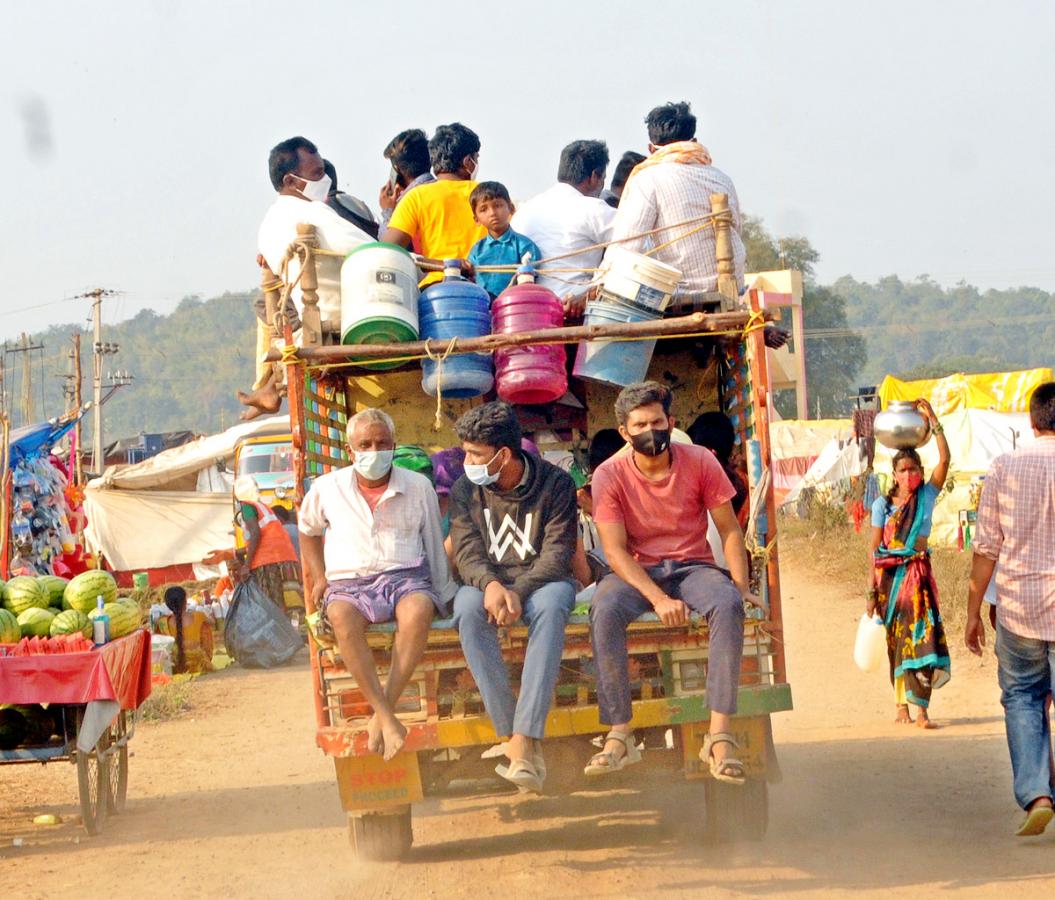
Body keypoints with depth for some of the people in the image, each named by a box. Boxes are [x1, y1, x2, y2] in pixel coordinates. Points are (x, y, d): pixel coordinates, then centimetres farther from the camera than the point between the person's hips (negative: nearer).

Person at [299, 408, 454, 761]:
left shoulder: (418, 487, 11)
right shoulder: (327, 489, 12)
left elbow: (434, 543, 19)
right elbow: (308, 530, 31)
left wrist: (443, 595, 16)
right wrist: (319, 576, 19)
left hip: (405, 576, 0)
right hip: (348, 583, 0)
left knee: (418, 610, -39)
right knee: (342, 617, -39)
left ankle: (382, 713, -35)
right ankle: (387, 718, -41)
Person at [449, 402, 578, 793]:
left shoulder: (555, 483, -6)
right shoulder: (466, 489, 2)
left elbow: (556, 555, -12)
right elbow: (467, 553, -4)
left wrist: (518, 592, -29)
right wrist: (490, 584, -27)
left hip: (541, 580, -2)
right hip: (488, 581, 2)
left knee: (550, 607, -39)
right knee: (468, 609, -35)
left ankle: (524, 742, -48)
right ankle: (508, 735, -38)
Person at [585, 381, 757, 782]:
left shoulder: (699, 462, -3)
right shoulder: (610, 475, -7)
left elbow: (729, 530, 2)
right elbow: (615, 550, -13)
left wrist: (742, 585, -15)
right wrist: (658, 598, -28)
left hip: (692, 566, 1)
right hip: (637, 572, -1)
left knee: (728, 604, -33)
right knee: (604, 610, -34)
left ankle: (720, 734, -34)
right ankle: (620, 735, -30)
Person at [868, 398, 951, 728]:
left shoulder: (927, 496, 5)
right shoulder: (883, 504, 1)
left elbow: (945, 459, -6)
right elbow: (874, 549, 0)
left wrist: (933, 420, -8)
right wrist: (872, 589, -5)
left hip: (918, 573, 0)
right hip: (890, 575, 0)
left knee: (921, 636, -10)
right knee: (897, 640, 6)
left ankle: (920, 709, -15)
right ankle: (902, 705, 15)